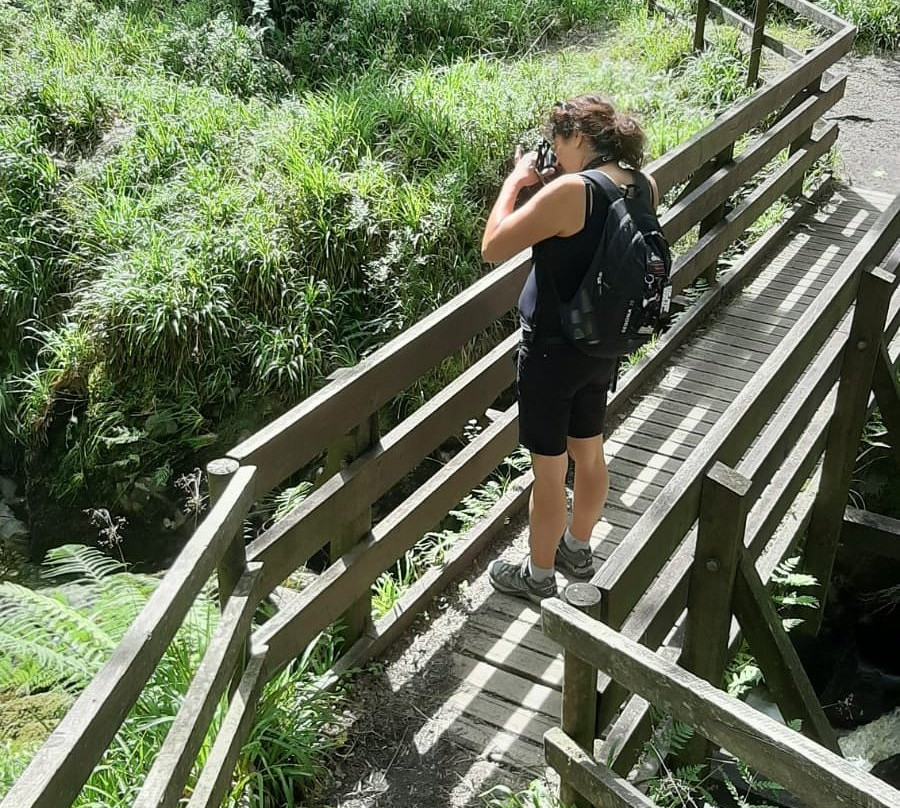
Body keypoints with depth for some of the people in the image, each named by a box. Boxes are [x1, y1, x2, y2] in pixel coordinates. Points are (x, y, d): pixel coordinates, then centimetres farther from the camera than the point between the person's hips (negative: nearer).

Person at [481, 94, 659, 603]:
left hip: (553, 351, -8)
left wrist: (516, 181, -8)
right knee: (590, 454, 24)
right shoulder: (645, 187, -2)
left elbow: (493, 247, -20)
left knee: (549, 472, 9)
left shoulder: (570, 191, -26)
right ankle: (578, 550, 45)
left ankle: (538, 576, 28)